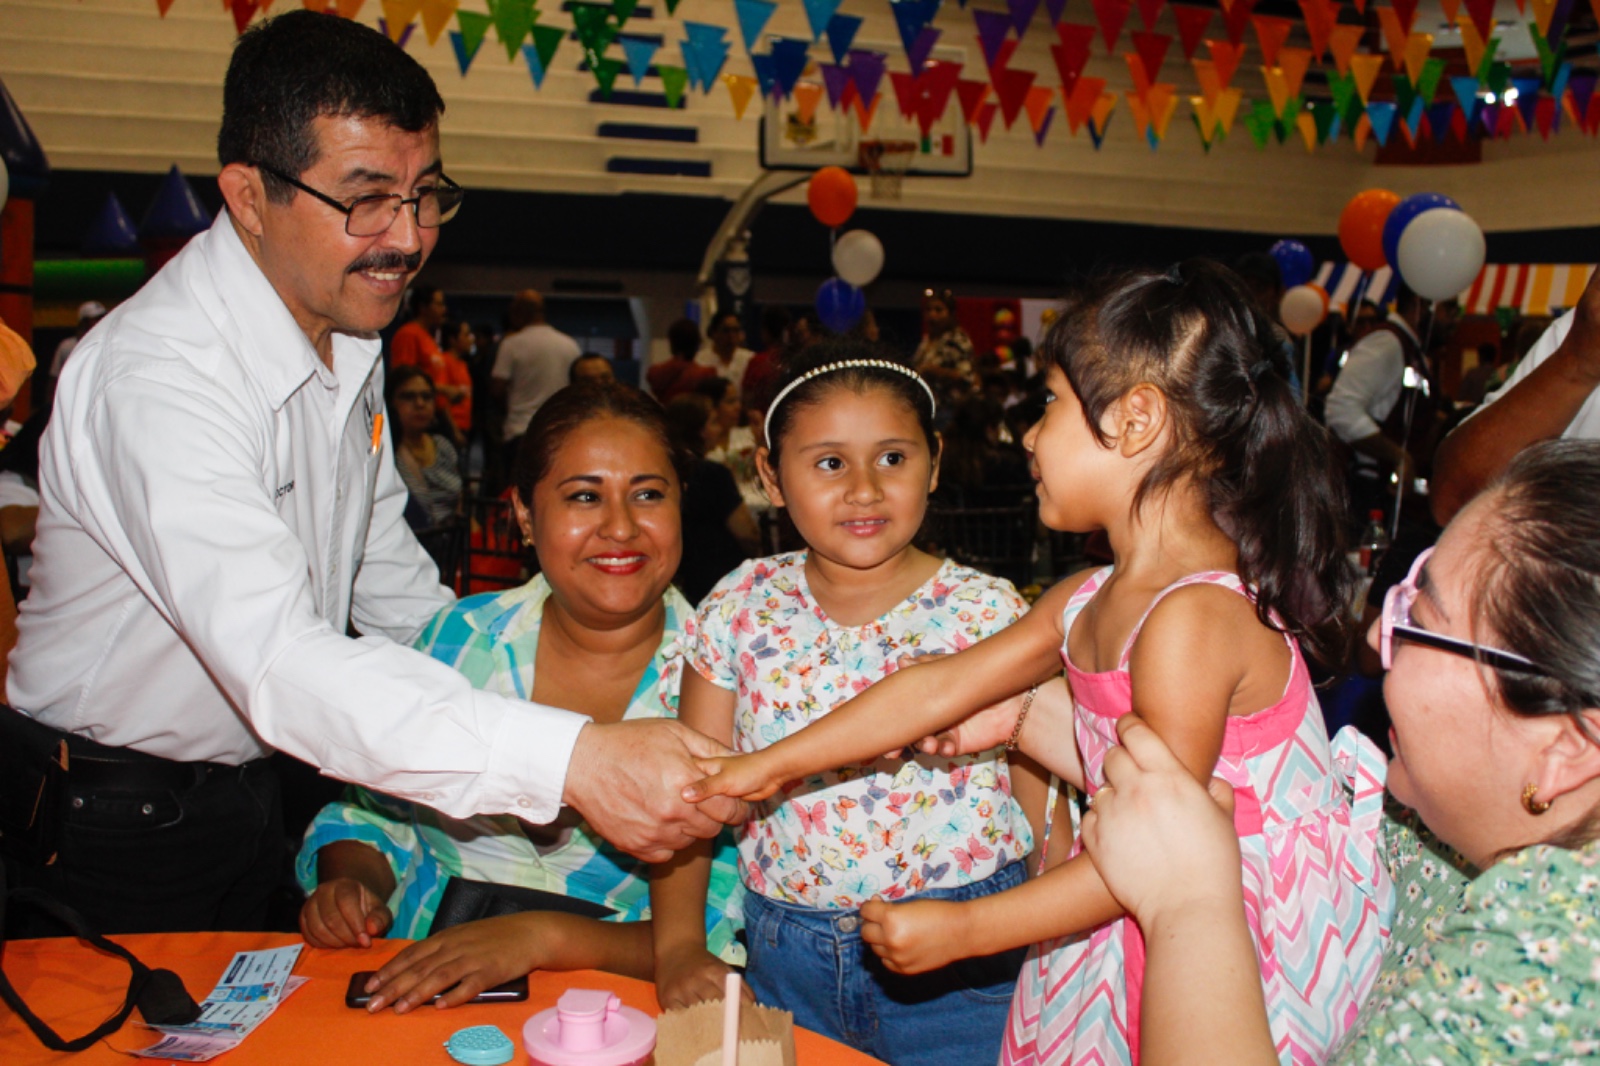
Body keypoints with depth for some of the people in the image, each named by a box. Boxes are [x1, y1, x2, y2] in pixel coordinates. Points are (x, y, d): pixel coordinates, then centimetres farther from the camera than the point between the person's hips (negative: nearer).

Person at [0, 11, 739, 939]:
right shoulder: (158, 377, -31)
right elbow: (281, 666, -44)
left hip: (251, 786, 8)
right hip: (115, 829, -7)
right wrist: (571, 758, -53)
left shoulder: (351, 331, -2)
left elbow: (383, 565, 12)